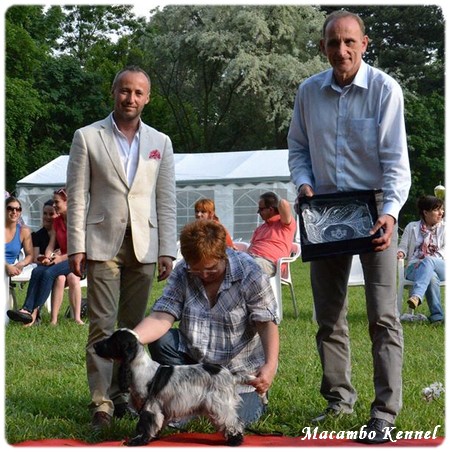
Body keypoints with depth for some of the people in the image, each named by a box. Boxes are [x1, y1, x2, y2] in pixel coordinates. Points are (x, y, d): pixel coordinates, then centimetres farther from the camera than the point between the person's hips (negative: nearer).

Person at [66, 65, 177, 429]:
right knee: (102, 325, -7)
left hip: (144, 247, 3)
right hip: (103, 244, -3)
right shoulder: (87, 137, 4)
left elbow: (167, 201, 10)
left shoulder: (160, 142, 12)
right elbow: (77, 196, 1)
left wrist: (167, 250, 3)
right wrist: (76, 247, -6)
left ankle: (122, 395, 14)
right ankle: (101, 403, -6)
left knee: (134, 327, 5)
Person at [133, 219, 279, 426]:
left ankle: (255, 398, 17)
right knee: (160, 340, -21)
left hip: (239, 368, -3)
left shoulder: (249, 273, -17)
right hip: (193, 358, 3)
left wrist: (270, 366, -35)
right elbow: (161, 317, -17)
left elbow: (267, 323, -19)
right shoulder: (182, 273, -8)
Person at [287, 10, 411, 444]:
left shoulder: (384, 89, -10)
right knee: (328, 314, 11)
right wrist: (303, 183, -6)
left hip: (373, 214, -5)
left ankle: (384, 412, -4)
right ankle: (339, 398, 25)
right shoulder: (308, 92, 3)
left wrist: (390, 212, -26)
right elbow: (297, 148, 13)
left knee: (382, 315, -6)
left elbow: (395, 159, -14)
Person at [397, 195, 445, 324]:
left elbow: (444, 251, 2)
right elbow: (403, 246, 16)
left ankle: (416, 296, -60)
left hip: (439, 267, 0)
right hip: (414, 268, 0)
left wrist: (428, 260, -15)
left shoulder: (444, 228, 14)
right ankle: (436, 315, -38)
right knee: (431, 276, -38)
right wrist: (400, 253, -11)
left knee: (428, 261, -40)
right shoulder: (412, 227, 16)